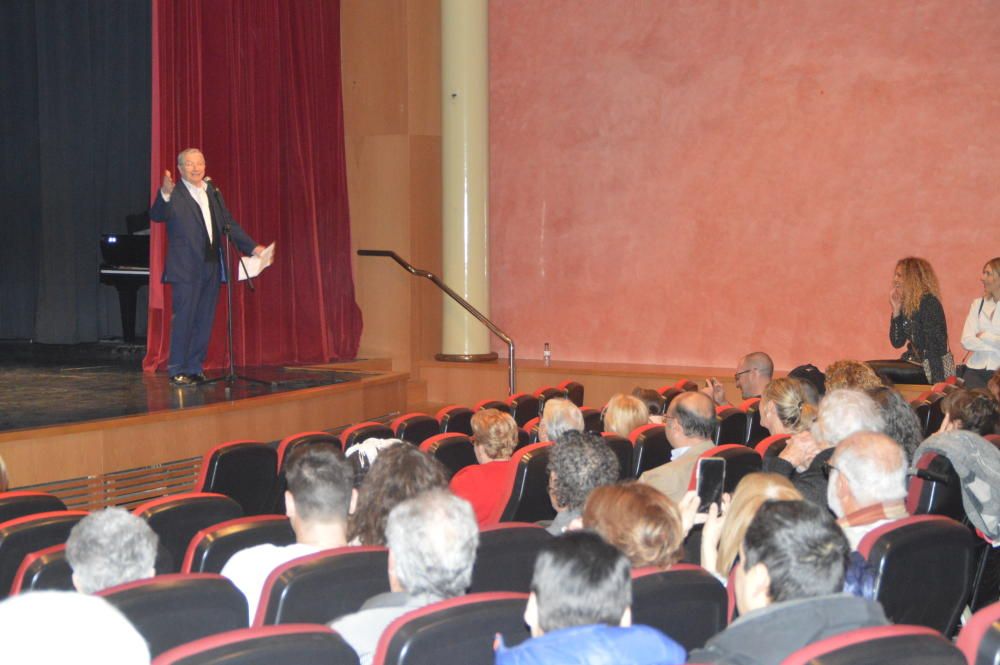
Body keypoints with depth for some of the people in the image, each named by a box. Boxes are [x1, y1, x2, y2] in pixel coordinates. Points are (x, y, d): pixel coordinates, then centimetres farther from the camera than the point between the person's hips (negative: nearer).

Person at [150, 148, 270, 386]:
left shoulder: (213, 192, 16)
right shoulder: (174, 194, -5)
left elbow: (229, 224, 20)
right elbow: (157, 216, -22)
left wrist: (252, 247, 12)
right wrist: (165, 194, -41)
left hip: (212, 266, 6)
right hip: (186, 268, -6)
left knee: (204, 321, 8)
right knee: (183, 318, -6)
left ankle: (195, 368, 15)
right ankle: (177, 370, 0)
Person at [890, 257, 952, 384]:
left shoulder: (928, 302, -12)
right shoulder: (905, 304, 9)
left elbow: (934, 342, -17)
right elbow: (897, 342, 7)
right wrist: (896, 310, 0)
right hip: (916, 363, 7)